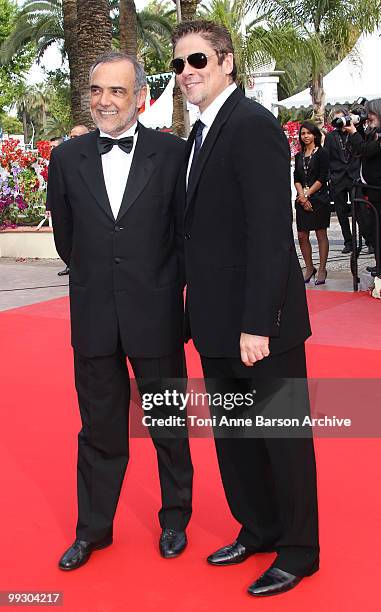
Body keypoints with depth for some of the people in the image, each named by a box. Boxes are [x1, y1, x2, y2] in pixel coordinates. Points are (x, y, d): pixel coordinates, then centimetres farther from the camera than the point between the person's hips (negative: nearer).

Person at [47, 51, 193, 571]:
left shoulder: (173, 153, -5)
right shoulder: (67, 158, 2)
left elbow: (187, 229, 2)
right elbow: (66, 237, 12)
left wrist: (165, 284, 3)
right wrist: (96, 278, 13)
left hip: (156, 313, -2)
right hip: (93, 316, 2)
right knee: (99, 427, 14)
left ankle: (175, 519, 33)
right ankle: (94, 528, 30)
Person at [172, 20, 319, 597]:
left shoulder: (254, 125, -15)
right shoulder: (200, 134, 13)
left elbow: (271, 231, -21)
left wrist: (256, 324, -24)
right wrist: (198, 309, 10)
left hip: (260, 321, -9)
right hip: (218, 322, 9)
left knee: (283, 436, 7)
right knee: (232, 435, 19)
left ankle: (298, 549, 25)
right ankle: (258, 529, 38)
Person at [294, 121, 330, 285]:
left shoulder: (322, 153, -2)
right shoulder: (299, 156, 14)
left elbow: (322, 179, -8)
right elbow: (296, 179, 8)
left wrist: (307, 194, -11)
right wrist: (302, 197, -7)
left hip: (319, 198, -5)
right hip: (302, 200, 5)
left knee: (321, 234, 0)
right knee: (302, 236, 2)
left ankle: (322, 269, 6)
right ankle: (309, 268, 16)